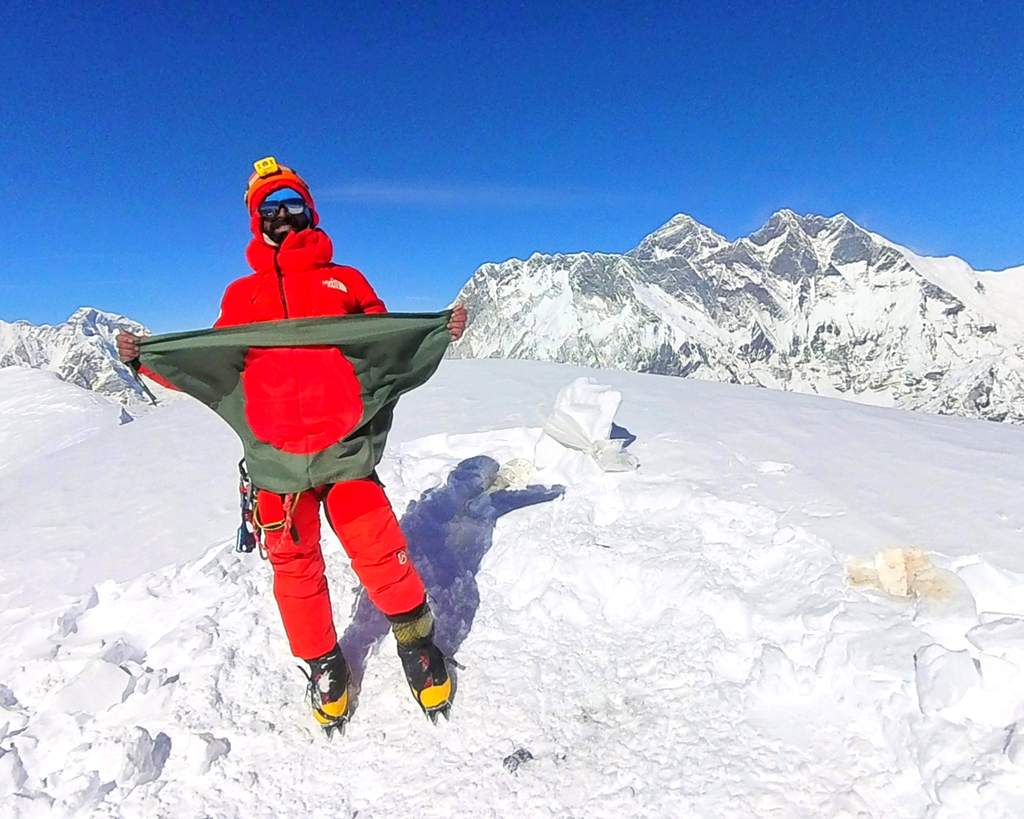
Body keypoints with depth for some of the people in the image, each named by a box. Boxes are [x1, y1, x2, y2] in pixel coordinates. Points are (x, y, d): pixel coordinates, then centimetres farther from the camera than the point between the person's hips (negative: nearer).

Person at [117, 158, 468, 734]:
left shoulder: (344, 281, 14)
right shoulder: (241, 296, 18)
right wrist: (147, 357, 4)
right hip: (276, 453, 2)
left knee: (379, 551, -8)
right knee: (294, 565, 8)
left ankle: (418, 641, 19)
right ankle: (325, 667, 30)